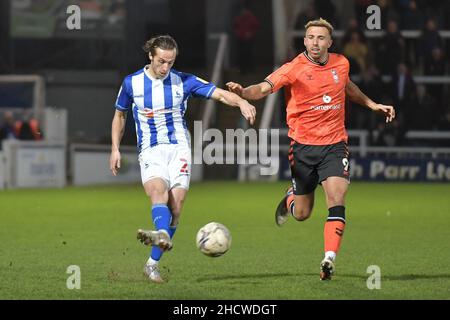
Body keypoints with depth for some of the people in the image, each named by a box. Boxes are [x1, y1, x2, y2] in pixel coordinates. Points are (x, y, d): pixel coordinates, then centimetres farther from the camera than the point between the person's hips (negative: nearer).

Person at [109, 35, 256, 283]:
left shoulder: (183, 82, 0)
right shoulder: (132, 83, 3)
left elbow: (219, 94, -8)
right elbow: (119, 115, 17)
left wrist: (241, 102, -28)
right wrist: (115, 148, 10)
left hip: (178, 148, 1)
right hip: (150, 151, -1)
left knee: (175, 204, -12)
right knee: (158, 191, -29)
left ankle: (153, 263, -5)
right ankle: (162, 236, -58)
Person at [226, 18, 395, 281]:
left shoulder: (341, 63, 3)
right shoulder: (294, 69, -11)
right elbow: (264, 88, -24)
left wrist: (372, 104, 28)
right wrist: (242, 92, -44)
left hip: (334, 144, 2)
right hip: (303, 145, -2)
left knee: (337, 199, -20)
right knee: (302, 214, 9)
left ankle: (329, 260, -21)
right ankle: (291, 198, 46)